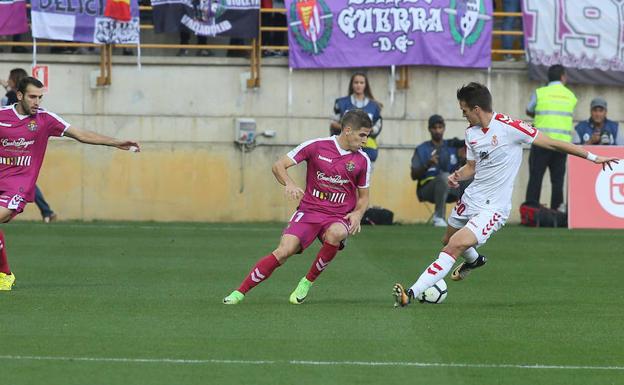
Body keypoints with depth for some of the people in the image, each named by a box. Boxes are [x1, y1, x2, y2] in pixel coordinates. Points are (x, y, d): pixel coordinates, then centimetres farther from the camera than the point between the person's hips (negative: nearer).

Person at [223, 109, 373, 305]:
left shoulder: (362, 160, 4)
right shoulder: (316, 146, -4)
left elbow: (363, 196, 17)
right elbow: (279, 165, -1)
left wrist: (357, 213, -5)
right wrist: (289, 184, -22)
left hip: (339, 217, 1)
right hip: (309, 211, -1)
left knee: (335, 234, -36)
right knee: (284, 251, -22)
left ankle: (307, 282, -13)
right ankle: (240, 292, -9)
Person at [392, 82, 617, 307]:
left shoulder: (508, 127, -18)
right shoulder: (471, 133, 4)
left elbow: (551, 144, -11)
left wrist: (592, 157, -8)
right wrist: (458, 176, -6)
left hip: (493, 208, -8)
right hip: (470, 198, 8)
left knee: (455, 247, -22)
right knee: (448, 240, 27)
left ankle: (412, 294, -23)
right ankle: (474, 260, 61)